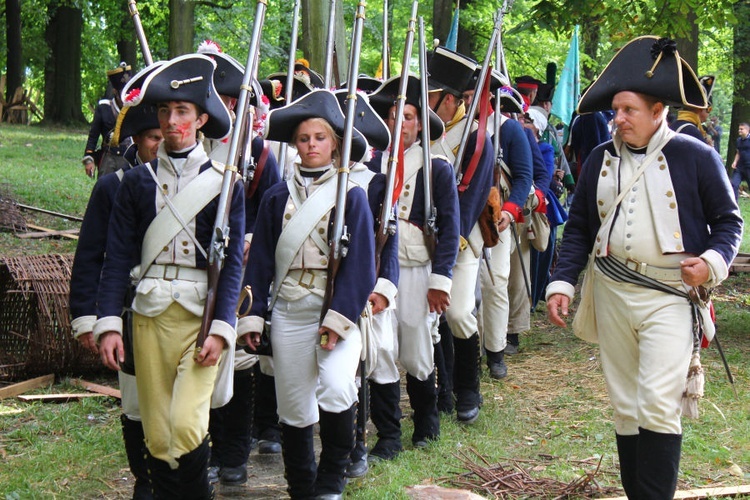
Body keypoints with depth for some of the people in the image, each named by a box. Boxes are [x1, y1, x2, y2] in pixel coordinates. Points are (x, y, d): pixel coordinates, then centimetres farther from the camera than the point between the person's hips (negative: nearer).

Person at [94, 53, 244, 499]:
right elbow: (117, 259, 5)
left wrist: (221, 329, -12)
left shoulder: (223, 183, 3)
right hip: (150, 315, 2)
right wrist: (109, 324, -6)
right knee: (157, 437, 4)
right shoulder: (136, 183, 8)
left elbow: (233, 262, -2)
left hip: (202, 315, -2)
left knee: (187, 425, -17)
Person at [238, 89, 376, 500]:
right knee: (293, 406, 5)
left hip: (336, 307, -3)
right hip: (288, 310, 3)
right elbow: (260, 260, 10)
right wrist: (253, 316, 3)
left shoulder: (351, 196, 1)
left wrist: (339, 318, -13)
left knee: (336, 389, -24)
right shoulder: (277, 198, 9)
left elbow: (360, 262, -4)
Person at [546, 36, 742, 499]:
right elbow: (578, 229, 12)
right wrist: (561, 283, 2)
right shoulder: (601, 160, 9)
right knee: (625, 406, 10)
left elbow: (729, 220, 2)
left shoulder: (697, 157, -3)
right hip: (611, 294, 5)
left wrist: (713, 262, -16)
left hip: (671, 297, -4)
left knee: (658, 404, -14)